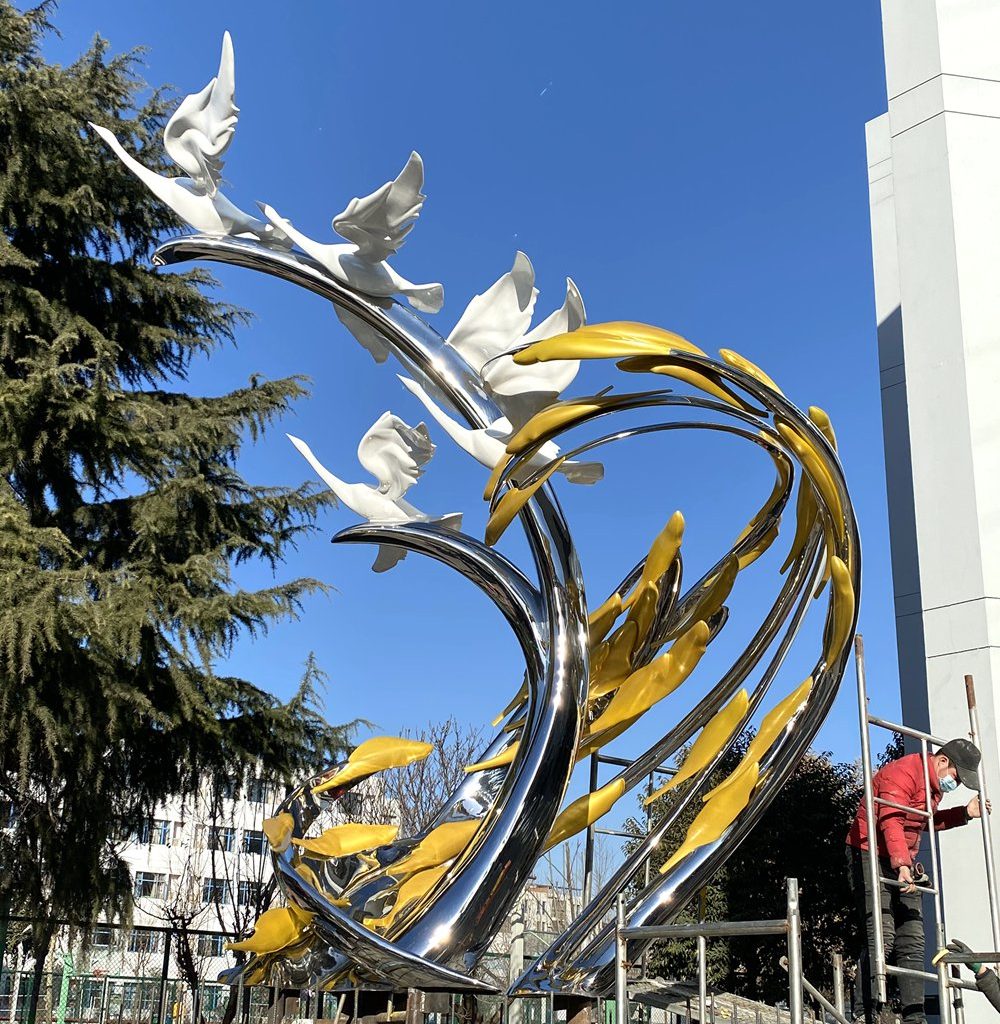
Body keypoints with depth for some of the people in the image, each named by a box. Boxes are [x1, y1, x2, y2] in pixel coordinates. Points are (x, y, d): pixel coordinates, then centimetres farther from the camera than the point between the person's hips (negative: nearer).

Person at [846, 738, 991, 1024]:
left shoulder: (934, 786, 15)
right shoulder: (903, 773, -17)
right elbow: (891, 821, -29)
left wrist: (964, 813, 20)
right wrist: (901, 864, -41)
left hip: (903, 864, 10)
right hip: (871, 858, -10)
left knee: (912, 942, 5)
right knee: (880, 938, -18)